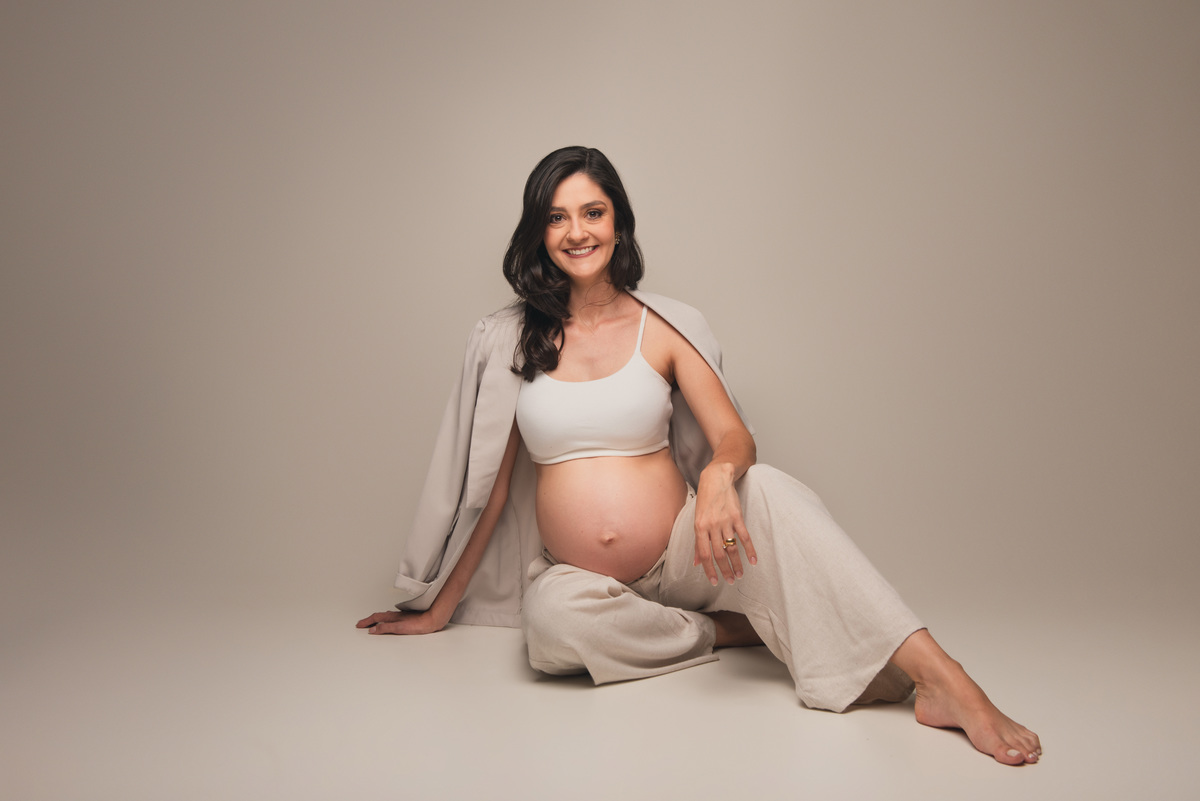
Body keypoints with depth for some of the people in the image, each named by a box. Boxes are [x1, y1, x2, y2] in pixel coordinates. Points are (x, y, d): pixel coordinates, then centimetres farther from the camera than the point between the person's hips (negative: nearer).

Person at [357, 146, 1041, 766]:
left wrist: (720, 475, -32)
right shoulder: (510, 340, 2)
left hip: (677, 556, 0)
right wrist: (438, 610, 10)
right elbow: (488, 484, 6)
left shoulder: (666, 326, 2)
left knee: (769, 489, -29)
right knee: (555, 617, -35)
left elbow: (736, 437, -6)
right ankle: (739, 630, -16)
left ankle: (941, 679, -36)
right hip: (581, 575, 0)